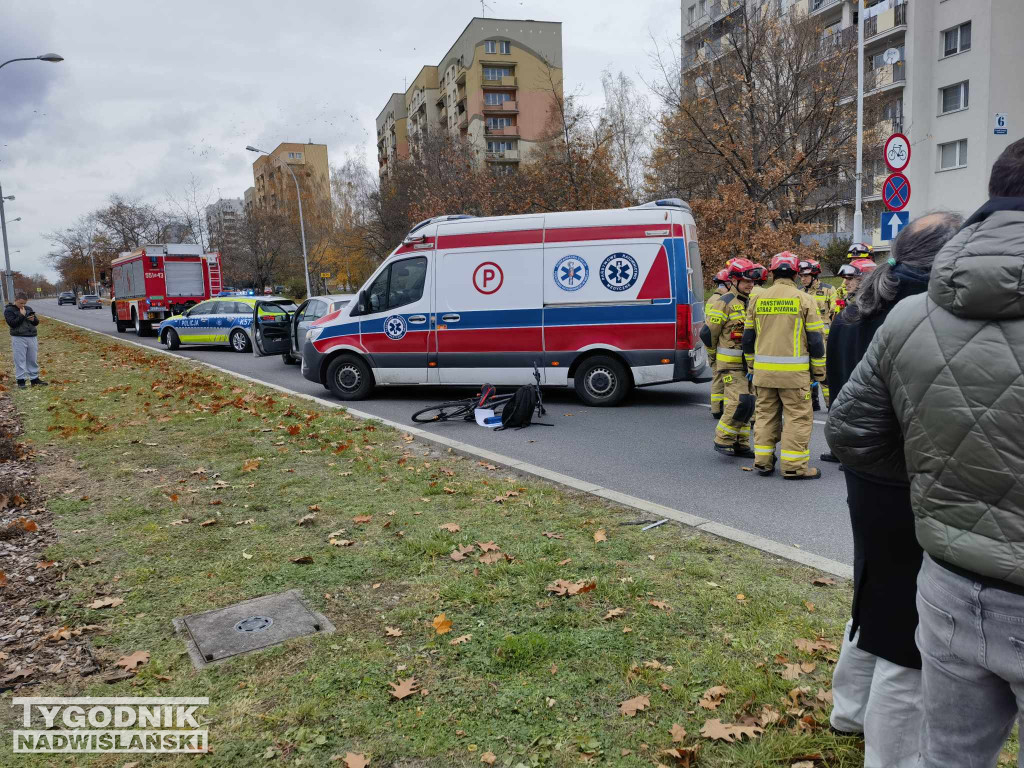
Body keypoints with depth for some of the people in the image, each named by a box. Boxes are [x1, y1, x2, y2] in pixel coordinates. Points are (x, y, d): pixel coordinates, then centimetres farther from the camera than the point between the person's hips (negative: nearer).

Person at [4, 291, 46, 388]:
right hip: (18, 339, -4)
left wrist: (33, 319, -7)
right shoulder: (9, 310, -1)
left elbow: (37, 322, 15)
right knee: (20, 360, -2)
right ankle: (20, 380, 4)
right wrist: (22, 315, -15)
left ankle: (34, 378, 16)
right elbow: (12, 323, -12)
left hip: (32, 337, 5)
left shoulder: (28, 309, 13)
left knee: (33, 360, 9)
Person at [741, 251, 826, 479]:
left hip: (763, 371, 4)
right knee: (798, 417, 2)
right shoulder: (804, 300, -3)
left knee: (765, 414, 13)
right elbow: (816, 339, -2)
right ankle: (794, 466, 3)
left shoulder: (758, 300, 8)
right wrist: (819, 372, 5)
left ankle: (763, 461, 17)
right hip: (794, 372, -4)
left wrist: (752, 366, 23)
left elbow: (748, 338, 12)